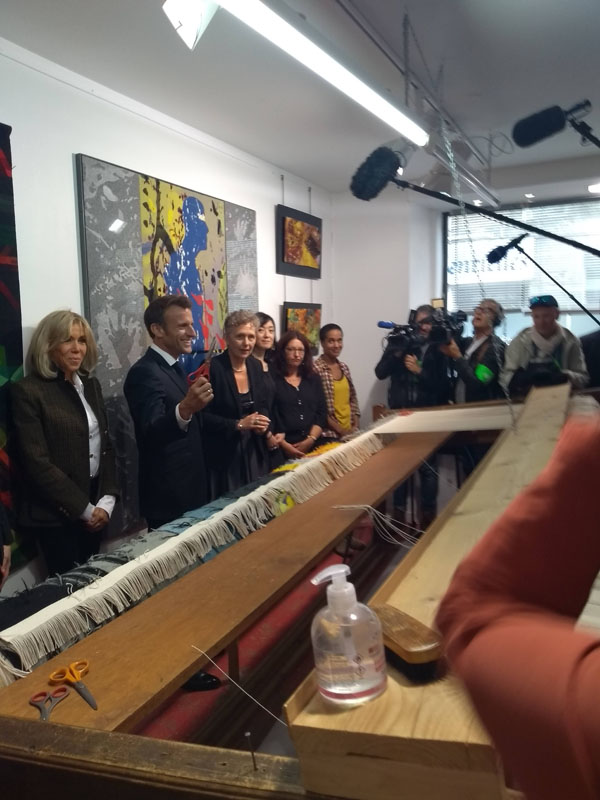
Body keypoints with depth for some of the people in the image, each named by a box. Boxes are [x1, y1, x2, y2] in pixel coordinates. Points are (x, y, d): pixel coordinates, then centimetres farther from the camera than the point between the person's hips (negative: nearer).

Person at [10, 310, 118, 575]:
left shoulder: (91, 385, 10)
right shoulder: (27, 391, -11)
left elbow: (106, 445, 10)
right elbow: (37, 463, -15)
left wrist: (107, 500, -3)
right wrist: (84, 509, -13)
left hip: (94, 509, 6)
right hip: (55, 513, -6)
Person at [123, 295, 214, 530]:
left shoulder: (174, 368, 11)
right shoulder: (144, 372, -19)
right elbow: (152, 433, -35)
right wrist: (184, 409, -51)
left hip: (191, 489, 9)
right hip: (169, 496, -9)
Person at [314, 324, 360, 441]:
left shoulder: (344, 367, 9)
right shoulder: (316, 369, -12)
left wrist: (355, 426, 2)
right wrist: (340, 430, -15)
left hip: (350, 432, 6)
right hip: (329, 435, -6)